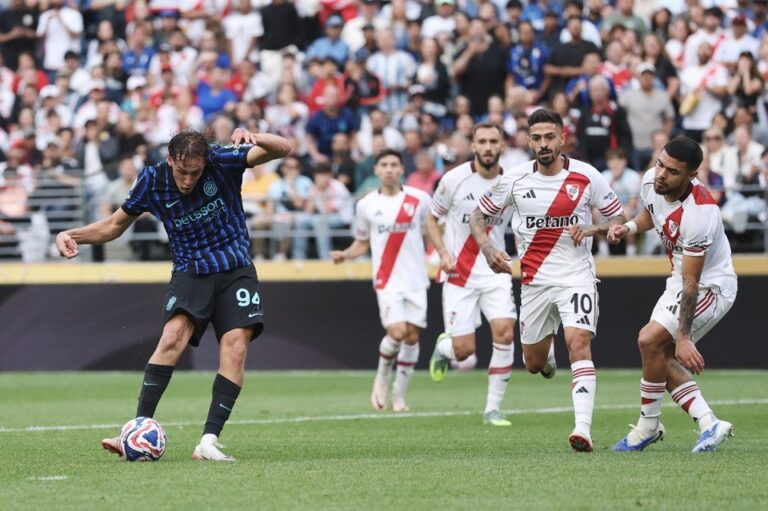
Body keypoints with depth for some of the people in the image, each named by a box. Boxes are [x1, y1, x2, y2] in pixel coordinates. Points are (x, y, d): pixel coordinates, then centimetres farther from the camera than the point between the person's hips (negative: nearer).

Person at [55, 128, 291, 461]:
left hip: (235, 270, 0)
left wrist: (253, 139, -38)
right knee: (173, 336, -24)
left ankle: (209, 441, -18)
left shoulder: (223, 160, -12)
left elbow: (283, 149, -17)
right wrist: (73, 235, -8)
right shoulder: (152, 181, -8)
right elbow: (115, 225, 7)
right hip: (190, 272, 0)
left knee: (235, 346, -17)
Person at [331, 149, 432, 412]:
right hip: (387, 280, -1)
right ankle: (382, 378, 10)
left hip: (416, 279, 1)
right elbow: (362, 242, 14)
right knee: (397, 332, -17)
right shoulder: (366, 205, 4)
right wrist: (345, 254, -4)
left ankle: (399, 393, 16)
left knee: (412, 336, 1)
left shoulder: (420, 199, 2)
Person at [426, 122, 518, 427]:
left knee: (504, 332, -17)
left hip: (495, 272, 2)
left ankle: (493, 408, -4)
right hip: (459, 273, -2)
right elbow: (432, 219, 5)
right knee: (463, 350, -5)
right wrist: (443, 253, -10)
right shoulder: (454, 179, -8)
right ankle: (444, 347, 35)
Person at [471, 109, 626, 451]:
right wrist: (487, 247, -10)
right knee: (534, 364, 11)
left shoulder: (586, 177, -5)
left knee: (579, 345, -23)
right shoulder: (514, 179, -1)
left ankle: (583, 428, -29)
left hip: (576, 275, -3)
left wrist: (592, 229, -16)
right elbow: (478, 217, 9)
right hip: (534, 279, 3)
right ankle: (548, 348, 50)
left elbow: (619, 218, 4)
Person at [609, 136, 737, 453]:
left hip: (711, 287, -9)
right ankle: (709, 425, 6)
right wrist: (629, 227, -4)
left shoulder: (698, 213, -34)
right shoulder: (651, 181, -10)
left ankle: (648, 426, -4)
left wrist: (683, 338, -30)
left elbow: (691, 284, -31)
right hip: (679, 281, 9)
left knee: (650, 340, -21)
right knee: (661, 357, 6)